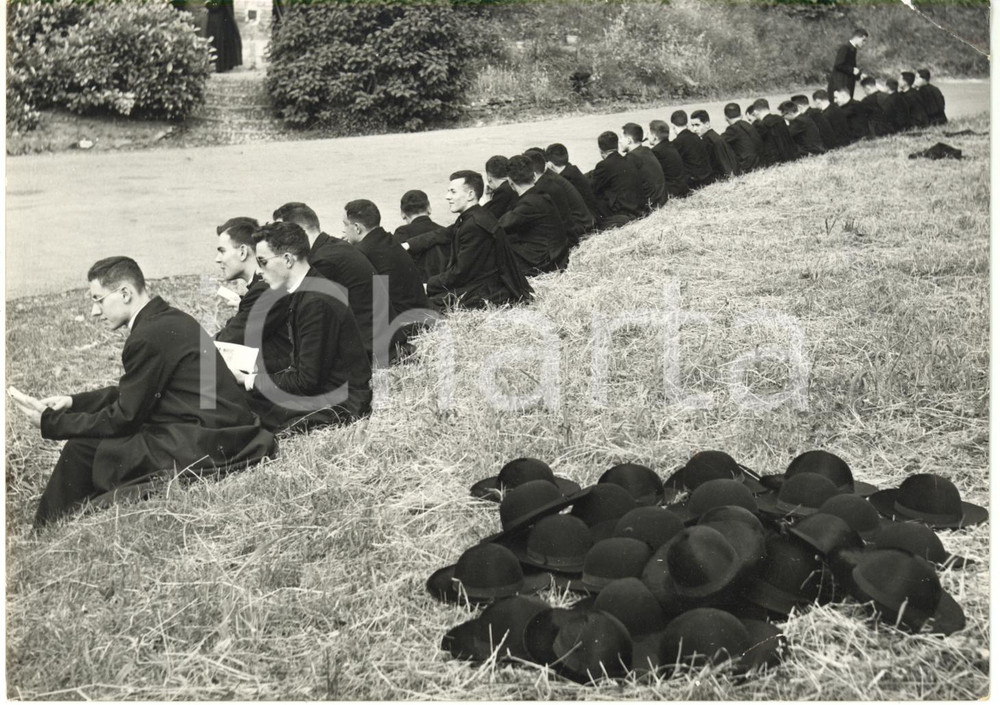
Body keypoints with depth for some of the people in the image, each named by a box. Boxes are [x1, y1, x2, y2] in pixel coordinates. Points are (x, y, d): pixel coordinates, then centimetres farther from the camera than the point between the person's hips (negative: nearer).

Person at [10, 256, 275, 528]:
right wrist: (72, 401, 12)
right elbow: (129, 394, 21)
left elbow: (125, 418, -12)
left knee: (82, 449, -5)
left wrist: (51, 423, -4)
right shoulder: (169, 319, 11)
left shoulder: (150, 336, -18)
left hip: (206, 448, -10)